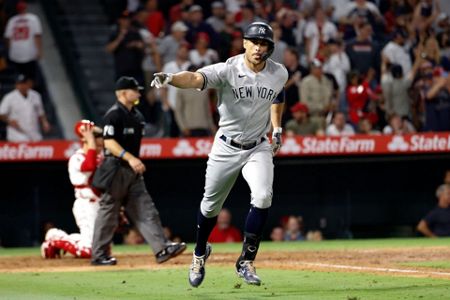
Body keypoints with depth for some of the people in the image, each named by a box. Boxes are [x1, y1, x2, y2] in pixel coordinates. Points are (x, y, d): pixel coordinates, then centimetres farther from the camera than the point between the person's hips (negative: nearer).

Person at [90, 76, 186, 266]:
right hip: (116, 169, -8)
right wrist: (129, 157, -31)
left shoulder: (137, 115, 15)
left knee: (146, 210, 0)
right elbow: (109, 142, -21)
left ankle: (162, 249, -7)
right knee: (108, 212, -2)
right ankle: (99, 255, 5)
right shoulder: (113, 115, -12)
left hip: (133, 171, 9)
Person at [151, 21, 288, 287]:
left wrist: (277, 129, 16)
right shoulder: (228, 70, -22)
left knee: (263, 196, -22)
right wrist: (170, 79, -60)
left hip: (259, 148, 2)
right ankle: (200, 253, 41)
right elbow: (196, 78, -40)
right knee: (211, 205, 11)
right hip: (226, 147, -2)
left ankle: (246, 262, -9)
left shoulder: (279, 73, -8)